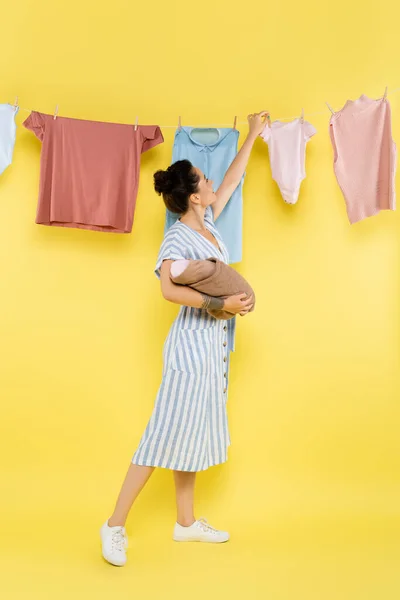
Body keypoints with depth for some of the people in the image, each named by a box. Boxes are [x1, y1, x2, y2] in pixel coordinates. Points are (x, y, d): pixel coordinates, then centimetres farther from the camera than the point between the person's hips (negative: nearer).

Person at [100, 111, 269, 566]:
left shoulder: (208, 224, 10)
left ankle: (186, 523, 25)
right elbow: (169, 289, -28)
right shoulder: (177, 237, -13)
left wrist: (252, 136, 31)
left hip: (214, 344, 9)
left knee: (194, 434, 13)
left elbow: (232, 180, 24)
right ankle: (115, 526, 7)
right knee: (166, 434, -5)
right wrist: (220, 302, -27)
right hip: (192, 344, -8)